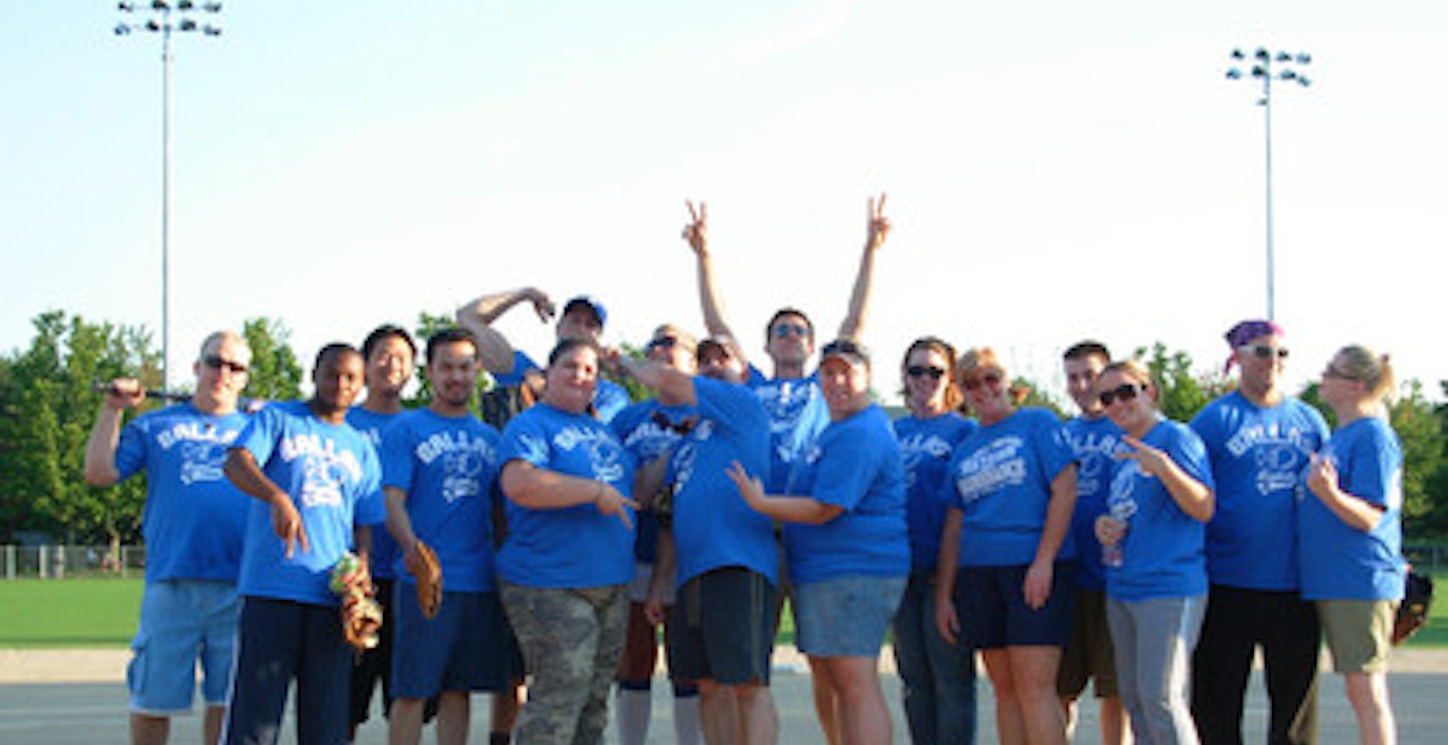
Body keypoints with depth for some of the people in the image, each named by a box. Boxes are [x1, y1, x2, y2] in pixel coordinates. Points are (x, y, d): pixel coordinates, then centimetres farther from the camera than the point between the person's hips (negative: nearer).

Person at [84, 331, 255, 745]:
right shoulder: (156, 426, 15)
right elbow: (100, 473, 7)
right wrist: (113, 409, 5)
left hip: (238, 585, 1)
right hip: (170, 581, -1)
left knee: (227, 696, 3)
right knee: (153, 695, 0)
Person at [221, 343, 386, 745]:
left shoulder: (362, 450, 21)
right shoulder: (278, 419, 9)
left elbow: (366, 521, 17)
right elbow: (237, 462, -9)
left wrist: (362, 562, -5)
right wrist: (277, 497, -29)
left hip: (332, 595, 4)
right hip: (270, 588, -4)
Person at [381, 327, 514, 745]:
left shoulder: (489, 437, 17)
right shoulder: (406, 429, 2)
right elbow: (393, 499, -7)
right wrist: (409, 544, -26)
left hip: (480, 582, 4)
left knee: (458, 688, 8)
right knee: (413, 690, -4)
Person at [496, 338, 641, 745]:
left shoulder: (603, 431, 20)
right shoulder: (530, 426, -5)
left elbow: (630, 491, 35)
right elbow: (519, 484, -24)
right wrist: (595, 491, -21)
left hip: (612, 586, 8)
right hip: (550, 587, -8)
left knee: (594, 700, 11)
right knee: (559, 697, -13)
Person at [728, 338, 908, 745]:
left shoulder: (859, 435, -16)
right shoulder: (837, 428, 19)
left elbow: (824, 509, -20)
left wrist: (760, 503, -14)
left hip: (855, 572, -11)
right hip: (822, 574, 11)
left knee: (855, 681, -13)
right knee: (829, 681, 14)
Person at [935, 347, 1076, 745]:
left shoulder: (1038, 423, 4)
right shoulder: (964, 450, 18)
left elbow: (1065, 491, -5)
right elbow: (954, 525, 18)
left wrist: (1044, 561, -14)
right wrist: (944, 594, 11)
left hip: (1033, 569, -5)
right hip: (978, 574, 5)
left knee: (1035, 689, -12)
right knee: (1005, 690, 5)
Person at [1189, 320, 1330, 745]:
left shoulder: (1309, 420, 13)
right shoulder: (1215, 419, 1)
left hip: (1296, 585, 3)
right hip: (1229, 584, -3)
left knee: (1296, 695, 5)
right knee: (1218, 701, 2)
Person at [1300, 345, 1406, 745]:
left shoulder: (1373, 437, -12)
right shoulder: (1341, 435, 16)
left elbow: (1368, 517, -19)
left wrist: (1328, 492, -34)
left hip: (1361, 584, -9)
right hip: (1332, 583, 9)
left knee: (1366, 691, -7)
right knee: (1361, 693, 12)